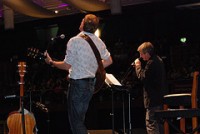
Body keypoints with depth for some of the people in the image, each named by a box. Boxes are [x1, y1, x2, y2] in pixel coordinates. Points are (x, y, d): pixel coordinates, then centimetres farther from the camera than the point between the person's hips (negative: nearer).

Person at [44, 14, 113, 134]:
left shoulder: (75, 41, -16)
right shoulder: (99, 42, 6)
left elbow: (67, 65, -14)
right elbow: (109, 61, 16)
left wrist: (51, 62, 1)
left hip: (78, 84, -8)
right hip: (91, 83, 8)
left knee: (76, 121, -1)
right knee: (80, 119, 23)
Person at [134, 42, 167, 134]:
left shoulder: (151, 63, -18)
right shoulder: (158, 60, 14)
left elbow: (142, 77, -17)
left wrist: (138, 65, -6)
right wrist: (140, 65, 9)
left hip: (153, 97, -11)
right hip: (159, 97, 11)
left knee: (150, 123, -10)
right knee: (158, 123, 16)